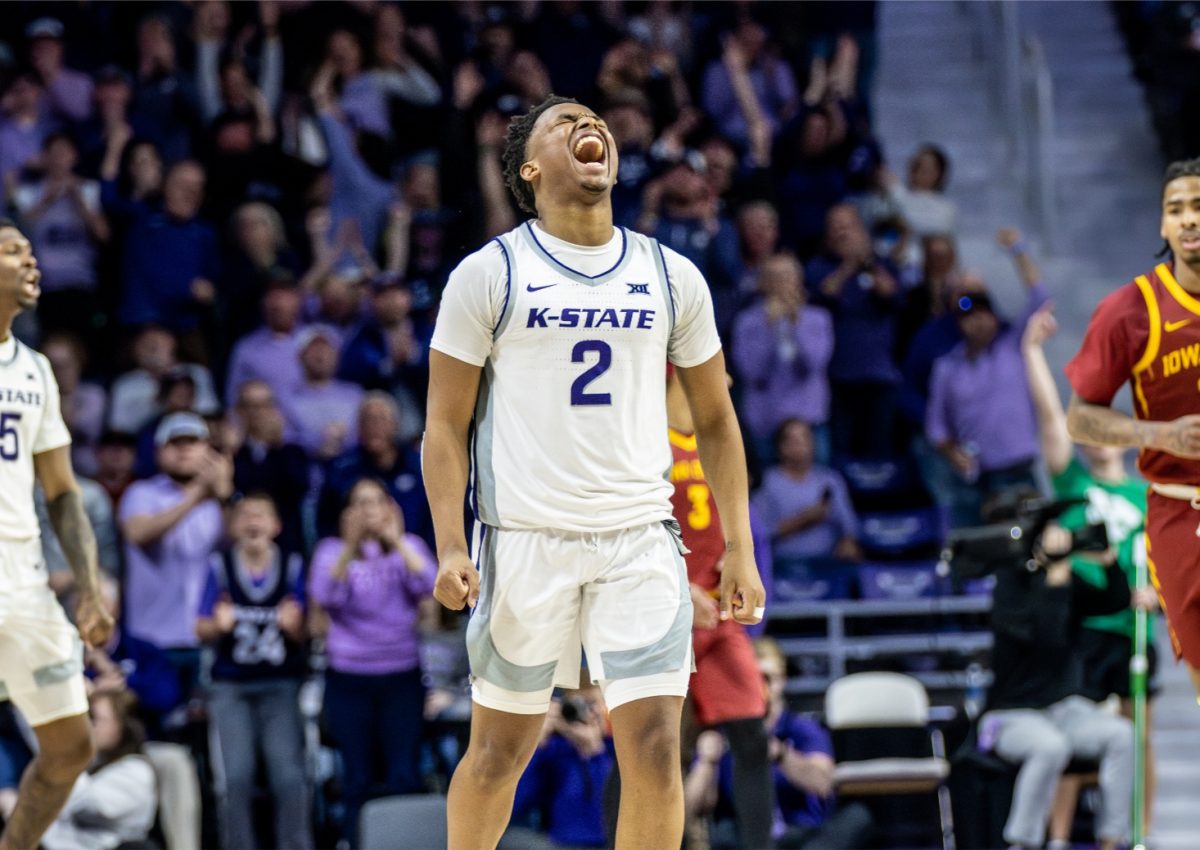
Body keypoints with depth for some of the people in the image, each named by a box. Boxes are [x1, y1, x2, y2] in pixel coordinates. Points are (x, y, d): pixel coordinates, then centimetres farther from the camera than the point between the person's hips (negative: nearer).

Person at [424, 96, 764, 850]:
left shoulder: (673, 277, 8)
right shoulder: (488, 275, 0)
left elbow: (716, 421, 14)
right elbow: (446, 425, 0)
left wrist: (740, 549, 8)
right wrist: (450, 547, -11)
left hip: (641, 539, 2)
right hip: (526, 537, -2)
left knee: (656, 745, -8)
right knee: (502, 747, 7)